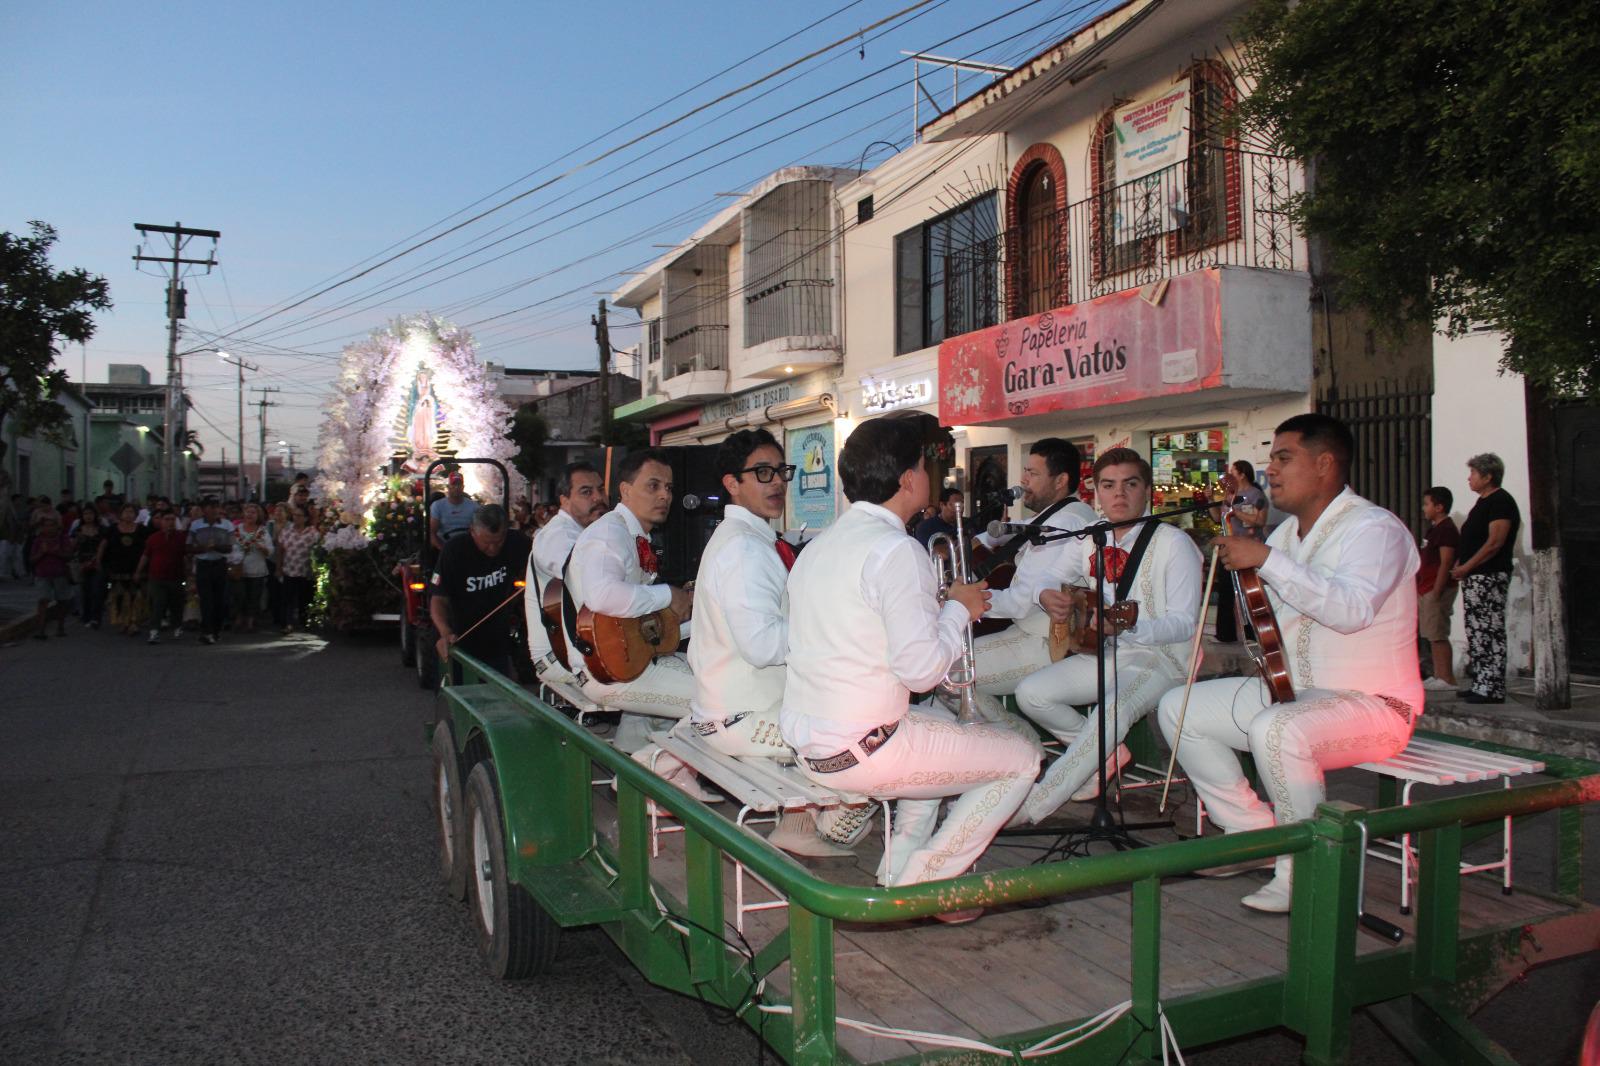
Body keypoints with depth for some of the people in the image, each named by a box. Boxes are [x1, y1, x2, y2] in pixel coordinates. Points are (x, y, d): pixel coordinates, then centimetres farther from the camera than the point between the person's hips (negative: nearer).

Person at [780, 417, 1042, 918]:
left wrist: (936, 606, 17)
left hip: (805, 743, 9)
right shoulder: (896, 550, -18)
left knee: (942, 720, 33)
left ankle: (898, 868, 28)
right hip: (860, 753, -9)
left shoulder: (820, 544, 11)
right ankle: (920, 884, 8)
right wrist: (959, 609, -4)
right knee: (1023, 756, 6)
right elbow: (921, 669, -21)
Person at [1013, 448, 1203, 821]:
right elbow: (1052, 579, 18)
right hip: (1105, 653, 7)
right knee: (1030, 693, -12)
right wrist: (1048, 597, -9)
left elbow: (1185, 623, -17)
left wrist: (1128, 626, -35)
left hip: (1160, 656, -7)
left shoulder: (1173, 543, -11)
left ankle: (1031, 810, -27)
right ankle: (1105, 753, 9)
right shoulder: (1092, 539, 6)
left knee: (1111, 712, -35)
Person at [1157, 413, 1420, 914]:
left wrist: (1265, 558, -34)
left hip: (1372, 703, -9)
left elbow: (1352, 609, -35)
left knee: (1277, 729, -38)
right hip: (1290, 692, 9)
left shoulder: (1376, 529, -16)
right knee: (1177, 708, 1)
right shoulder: (1287, 532, 11)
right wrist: (1240, 547, 4)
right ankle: (1257, 837, 6)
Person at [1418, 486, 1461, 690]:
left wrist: (1436, 592, -21)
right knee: (1431, 635, 11)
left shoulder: (1446, 529, -12)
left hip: (1437, 589, -10)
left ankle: (1447, 679, -7)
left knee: (1438, 635, -9)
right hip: (1426, 589, 10)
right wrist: (1421, 589, 20)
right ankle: (1438, 676, 15)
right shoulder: (1434, 528, 18)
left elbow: (1445, 563, -18)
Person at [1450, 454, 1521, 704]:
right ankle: (1480, 685, 18)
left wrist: (1466, 567, -16)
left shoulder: (1501, 502, -12)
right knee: (1476, 634, 12)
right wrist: (1461, 567, 11)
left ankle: (1492, 690, -6)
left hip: (1490, 577, -10)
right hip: (1474, 578, 10)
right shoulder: (1483, 501, 19)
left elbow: (1495, 543, -19)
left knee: (1490, 635, -8)